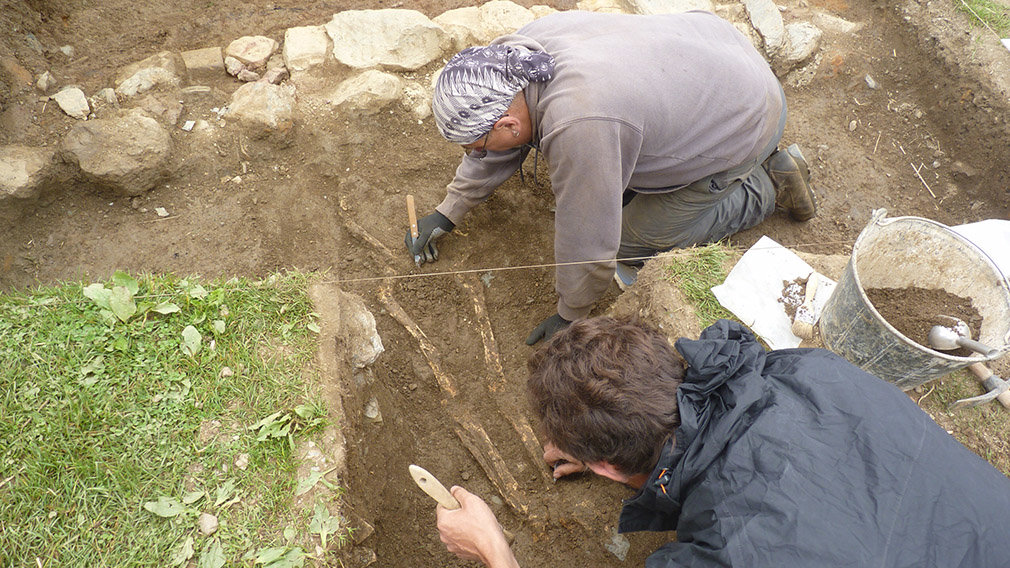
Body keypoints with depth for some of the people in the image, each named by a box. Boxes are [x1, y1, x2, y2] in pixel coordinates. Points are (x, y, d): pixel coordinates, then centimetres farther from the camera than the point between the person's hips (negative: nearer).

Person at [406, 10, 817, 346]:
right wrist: (448, 212, 6)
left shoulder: (578, 127, -40)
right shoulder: (520, 48, -14)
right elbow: (498, 144, 2)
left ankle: (768, 184, 9)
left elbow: (588, 239, -29)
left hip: (744, 121, -7)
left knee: (637, 241, -1)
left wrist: (570, 317, -12)